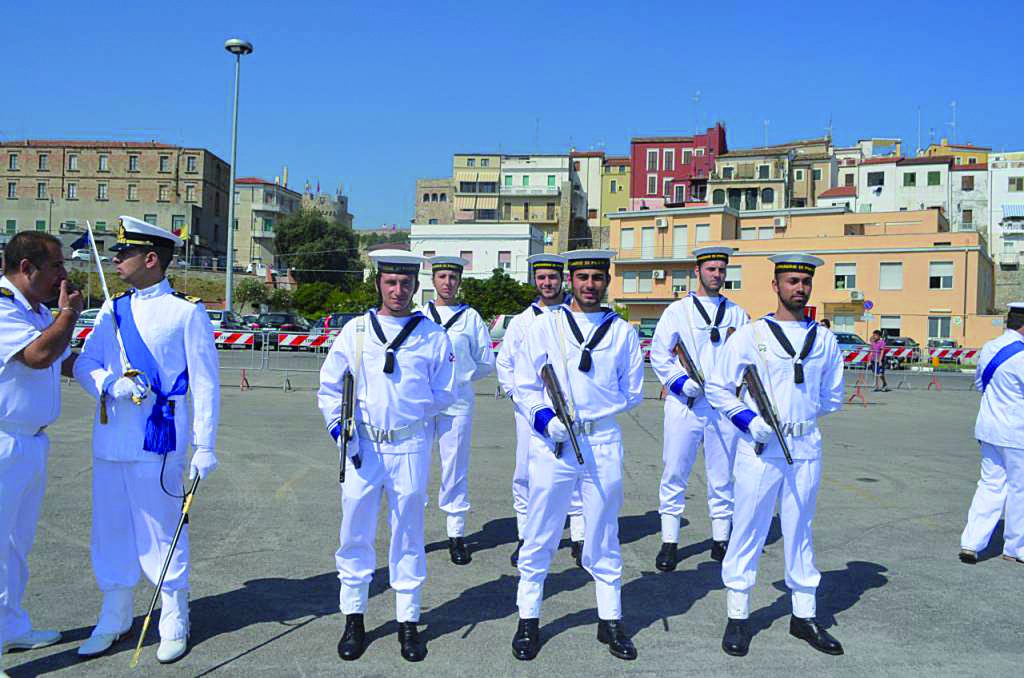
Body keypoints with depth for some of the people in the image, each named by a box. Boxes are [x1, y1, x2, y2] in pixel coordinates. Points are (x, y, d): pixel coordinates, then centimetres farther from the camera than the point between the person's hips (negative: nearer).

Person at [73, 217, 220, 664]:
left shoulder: (187, 312, -6)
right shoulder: (113, 309, 12)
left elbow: (205, 384, -7)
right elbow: (84, 363, 8)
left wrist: (204, 446, -11)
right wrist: (111, 383, -16)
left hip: (157, 444, -6)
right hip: (109, 440, 6)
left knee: (162, 534, 4)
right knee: (111, 532, 15)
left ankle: (174, 625, 21)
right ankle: (114, 620, 33)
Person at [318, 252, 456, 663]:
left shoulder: (432, 335, 2)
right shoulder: (356, 330, 4)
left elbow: (444, 395, 8)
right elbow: (329, 385, 8)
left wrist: (410, 409, 2)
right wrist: (338, 424, -4)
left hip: (410, 447, -1)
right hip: (362, 446, 1)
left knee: (408, 535, 8)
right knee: (355, 533, 7)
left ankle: (408, 622, 22)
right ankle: (353, 620, 23)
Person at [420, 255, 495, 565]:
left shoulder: (471, 317, 6)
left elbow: (486, 362, 9)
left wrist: (460, 376, 3)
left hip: (457, 403, -1)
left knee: (455, 469, 3)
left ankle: (456, 534, 13)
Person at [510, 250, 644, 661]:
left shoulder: (622, 332, 6)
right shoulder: (545, 326, 2)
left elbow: (632, 392, 11)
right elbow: (524, 386, 1)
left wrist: (591, 408, 0)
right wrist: (545, 417, -15)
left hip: (603, 443, 1)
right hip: (552, 442, -1)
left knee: (603, 535, 13)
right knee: (540, 535, 7)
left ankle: (610, 621, 27)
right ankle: (528, 620, 22)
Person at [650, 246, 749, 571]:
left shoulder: (737, 315, 13)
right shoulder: (678, 310, 5)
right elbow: (659, 353, 0)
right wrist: (682, 382, -12)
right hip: (684, 403, -2)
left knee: (722, 476, 9)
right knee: (674, 473, 1)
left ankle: (720, 540, 22)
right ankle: (669, 542, 10)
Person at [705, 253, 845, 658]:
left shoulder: (824, 340, 8)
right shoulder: (750, 335, -3)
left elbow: (833, 396, 21)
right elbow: (717, 388, -1)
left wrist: (801, 413, 9)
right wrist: (750, 421, -12)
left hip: (806, 448, 4)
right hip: (760, 447, -3)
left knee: (800, 532, 14)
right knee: (748, 530, 4)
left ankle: (804, 616, 27)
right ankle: (738, 617, 16)